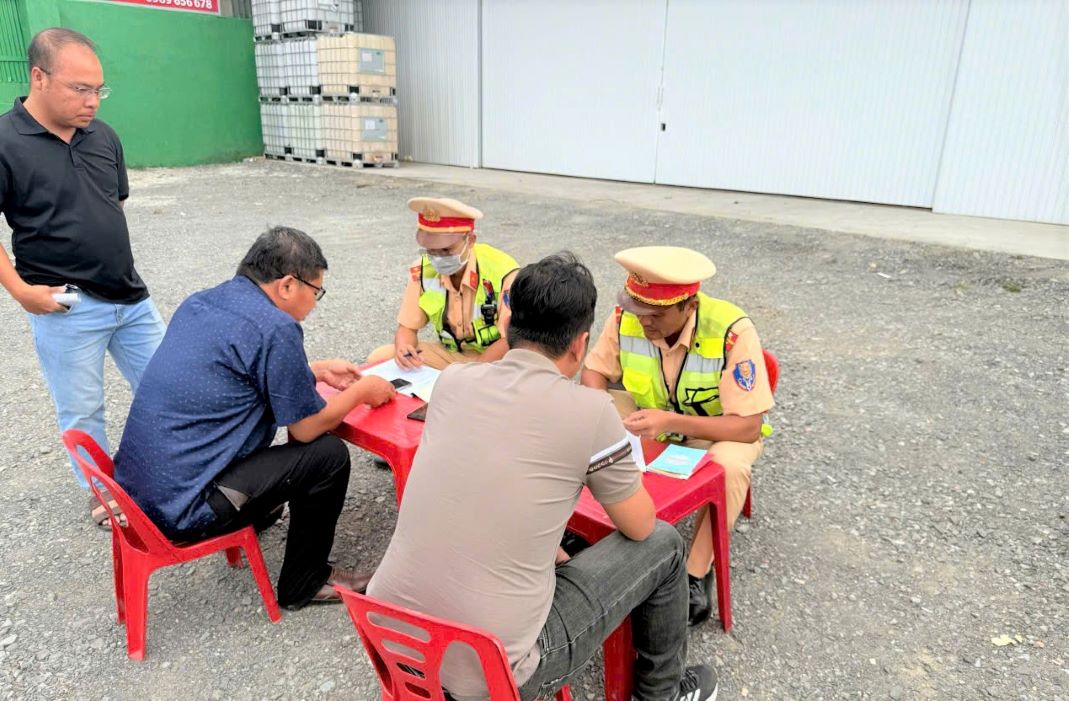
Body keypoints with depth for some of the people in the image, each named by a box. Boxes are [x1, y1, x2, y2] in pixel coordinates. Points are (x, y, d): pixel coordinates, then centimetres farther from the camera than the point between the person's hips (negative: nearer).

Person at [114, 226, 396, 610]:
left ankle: (256, 516, 41)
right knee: (329, 453, -5)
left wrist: (317, 370, 23)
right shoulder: (275, 328, -20)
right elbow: (308, 428, -11)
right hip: (182, 511, -9)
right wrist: (361, 391, 5)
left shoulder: (201, 302, 6)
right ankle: (305, 584, 12)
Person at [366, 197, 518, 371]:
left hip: (495, 359, -5)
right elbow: (407, 327, 0)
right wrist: (403, 349, -24)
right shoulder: (422, 270, -7)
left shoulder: (502, 272, -22)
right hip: (447, 354, 6)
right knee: (378, 358, -9)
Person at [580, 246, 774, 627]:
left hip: (717, 429, -3)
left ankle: (696, 575, -16)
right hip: (648, 416, 4)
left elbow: (748, 426, -29)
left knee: (730, 466, -35)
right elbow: (595, 369, -4)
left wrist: (672, 422, -42)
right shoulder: (626, 317, -21)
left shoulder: (732, 332, -32)